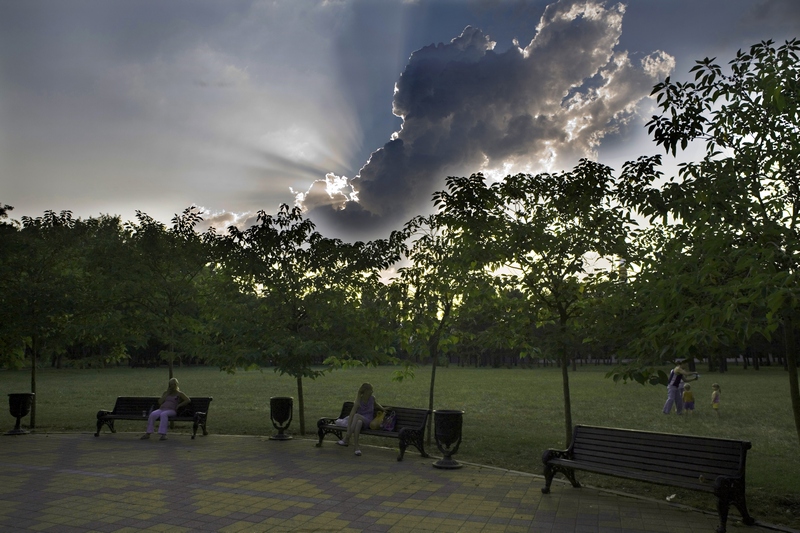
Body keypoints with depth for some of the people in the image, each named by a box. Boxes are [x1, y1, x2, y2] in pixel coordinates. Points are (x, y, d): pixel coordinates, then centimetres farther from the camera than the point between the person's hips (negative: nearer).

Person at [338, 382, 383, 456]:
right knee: (359, 422, -43)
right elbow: (351, 416, -23)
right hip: (359, 420, -1)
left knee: (357, 416, -37)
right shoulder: (358, 402, -13)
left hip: (368, 422, 1)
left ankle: (346, 439, -40)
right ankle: (357, 447, -44)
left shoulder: (372, 398, 2)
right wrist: (348, 430, -34)